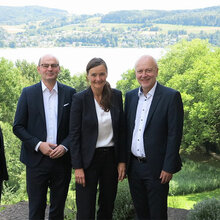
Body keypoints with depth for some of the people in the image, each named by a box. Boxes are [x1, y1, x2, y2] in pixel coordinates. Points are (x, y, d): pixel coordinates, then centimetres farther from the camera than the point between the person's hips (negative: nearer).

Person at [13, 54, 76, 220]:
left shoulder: (70, 93, 5)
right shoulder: (28, 93, 2)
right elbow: (18, 127, 1)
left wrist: (65, 146, -11)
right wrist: (38, 144, -12)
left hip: (62, 159, 1)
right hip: (36, 160, -1)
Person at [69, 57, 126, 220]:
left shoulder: (116, 96, 2)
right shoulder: (80, 99, -8)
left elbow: (121, 131, 6)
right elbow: (74, 135, -8)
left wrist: (122, 161, 2)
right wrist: (78, 167, -12)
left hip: (111, 157, 4)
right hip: (89, 159, -3)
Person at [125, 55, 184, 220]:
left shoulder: (171, 97, -10)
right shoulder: (130, 96, 7)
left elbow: (175, 135, -13)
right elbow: (126, 130, 12)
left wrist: (168, 168, -15)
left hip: (156, 168, -5)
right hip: (133, 166, 5)